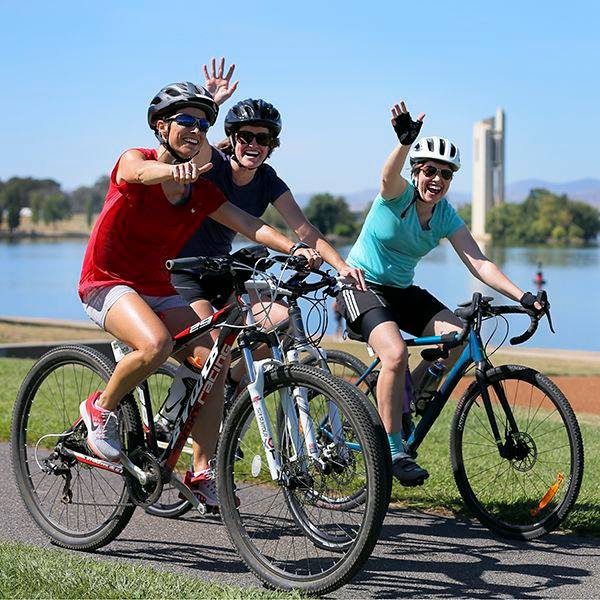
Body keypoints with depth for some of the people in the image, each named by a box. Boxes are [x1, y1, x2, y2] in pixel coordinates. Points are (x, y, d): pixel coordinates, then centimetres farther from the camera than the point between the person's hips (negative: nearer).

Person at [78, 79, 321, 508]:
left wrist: (294, 248, -29)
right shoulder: (133, 160, -11)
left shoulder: (201, 190, 2)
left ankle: (203, 473, 0)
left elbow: (247, 223, -11)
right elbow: (142, 172, -36)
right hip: (107, 282, -6)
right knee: (156, 345, -33)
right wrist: (175, 170, -61)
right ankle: (101, 410, -6)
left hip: (157, 288, 6)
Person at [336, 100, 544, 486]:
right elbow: (390, 175, -41)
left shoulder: (446, 216, -2)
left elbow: (479, 263, -9)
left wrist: (522, 297, -23)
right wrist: (405, 141, -63)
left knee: (458, 335, -17)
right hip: (362, 286, -6)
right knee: (396, 352, -31)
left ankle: (403, 403, 4)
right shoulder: (399, 195, -15)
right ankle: (394, 450, -18)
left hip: (402, 291, 6)